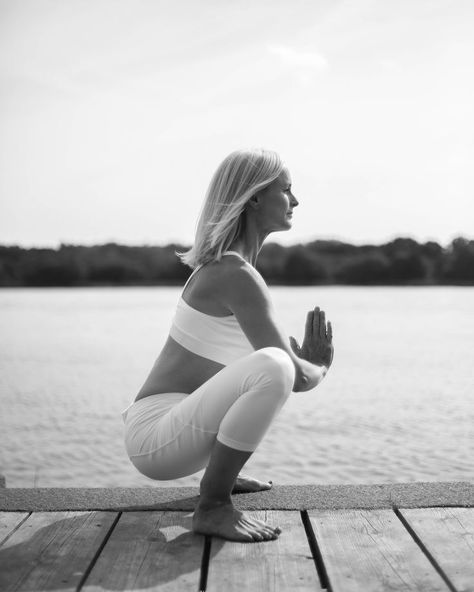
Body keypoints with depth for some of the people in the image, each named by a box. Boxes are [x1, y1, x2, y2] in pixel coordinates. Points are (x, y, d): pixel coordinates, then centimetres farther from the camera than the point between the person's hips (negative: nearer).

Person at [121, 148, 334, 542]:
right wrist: (320, 367, 2)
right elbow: (298, 377, -18)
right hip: (154, 437, -10)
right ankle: (213, 507, -20)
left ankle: (221, 474, 27)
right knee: (273, 366, -34)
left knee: (281, 350, 27)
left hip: (178, 426, 10)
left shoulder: (224, 264, 11)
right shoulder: (236, 273, -19)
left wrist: (307, 360, 11)